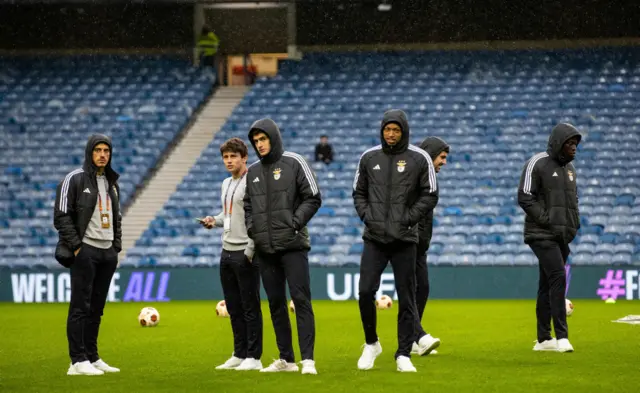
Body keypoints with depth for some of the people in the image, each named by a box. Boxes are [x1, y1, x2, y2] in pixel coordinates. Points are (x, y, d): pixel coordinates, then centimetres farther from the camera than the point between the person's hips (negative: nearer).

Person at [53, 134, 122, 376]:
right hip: (85, 251, -7)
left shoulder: (112, 183, 16)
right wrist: (76, 246, -14)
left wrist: (116, 247, 13)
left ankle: (92, 358, 15)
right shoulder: (75, 179, -6)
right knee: (80, 307, -7)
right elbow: (62, 216, -9)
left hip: (107, 252, 7)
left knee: (96, 308, 10)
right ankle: (78, 361, -7)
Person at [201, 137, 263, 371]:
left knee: (250, 307, -4)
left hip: (244, 253, -9)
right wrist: (214, 221, 6)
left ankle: (254, 357, 0)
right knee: (233, 307, 11)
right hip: (227, 252, 9)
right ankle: (239, 354, 18)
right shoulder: (226, 184, 16)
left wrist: (250, 251, -19)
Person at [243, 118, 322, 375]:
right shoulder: (253, 171, 13)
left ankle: (308, 359, -13)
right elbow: (247, 205, 21)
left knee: (301, 300, -10)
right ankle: (286, 359, 15)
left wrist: (295, 223, -13)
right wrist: (252, 229, 4)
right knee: (276, 303, 8)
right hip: (265, 248, 5)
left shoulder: (294, 163, -2)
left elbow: (313, 198, -3)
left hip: (293, 245, -5)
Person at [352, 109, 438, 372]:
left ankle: (404, 355, 8)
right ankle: (371, 344, 12)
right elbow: (359, 192, 15)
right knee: (365, 291, -8)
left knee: (406, 299, 1)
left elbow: (430, 196, 1)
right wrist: (366, 215, -1)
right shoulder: (369, 158, 7)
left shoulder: (419, 159, 0)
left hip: (405, 240, -2)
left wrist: (408, 218, -8)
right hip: (374, 238, 2)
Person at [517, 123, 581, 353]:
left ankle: (543, 339, 13)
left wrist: (574, 224, 10)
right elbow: (525, 197, -13)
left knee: (547, 285, 10)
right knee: (558, 277, -19)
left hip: (563, 236, 8)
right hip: (542, 235, -8)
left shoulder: (570, 168, 17)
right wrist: (547, 220, -17)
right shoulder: (537, 164, -8)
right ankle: (561, 336, -22)